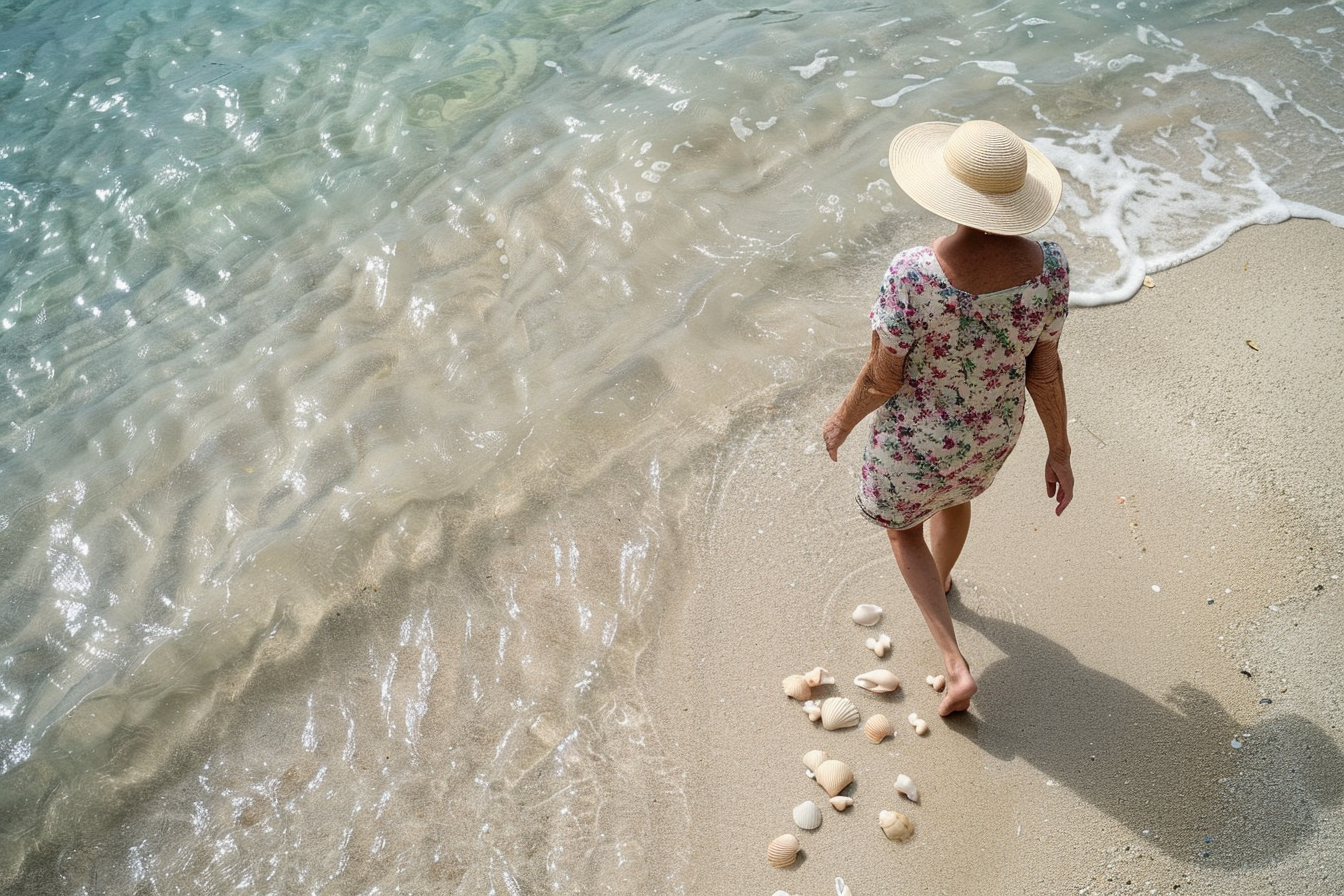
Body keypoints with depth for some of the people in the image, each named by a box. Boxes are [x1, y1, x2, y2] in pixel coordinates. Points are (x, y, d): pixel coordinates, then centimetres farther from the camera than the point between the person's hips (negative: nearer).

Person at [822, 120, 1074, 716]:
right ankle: (940, 582, 70)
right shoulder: (1047, 265, -22)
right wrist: (1059, 451, 5)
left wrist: (842, 420, -2)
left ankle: (956, 667, 22)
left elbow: (881, 379, -23)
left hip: (916, 435, -4)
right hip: (994, 429, 5)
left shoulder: (913, 275, -36)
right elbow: (1044, 370, -10)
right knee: (955, 492, 39)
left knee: (902, 528, 27)